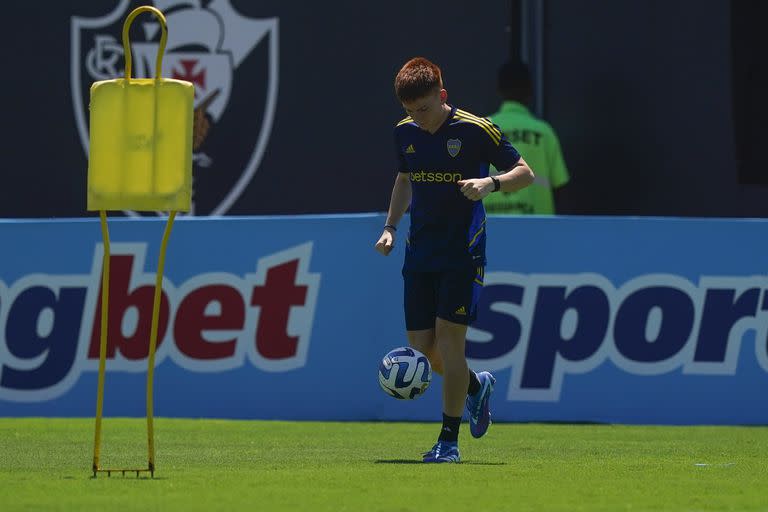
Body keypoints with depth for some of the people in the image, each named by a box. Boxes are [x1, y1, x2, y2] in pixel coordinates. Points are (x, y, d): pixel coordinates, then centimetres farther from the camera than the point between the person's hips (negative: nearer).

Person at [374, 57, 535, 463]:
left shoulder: (475, 130, -11)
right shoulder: (405, 133, 6)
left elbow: (525, 173, -5)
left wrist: (491, 183, -25)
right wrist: (391, 225, 12)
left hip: (463, 252, -6)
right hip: (419, 252, 6)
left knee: (448, 337, -12)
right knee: (421, 347, 2)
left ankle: (449, 440, -4)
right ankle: (476, 386, 33)